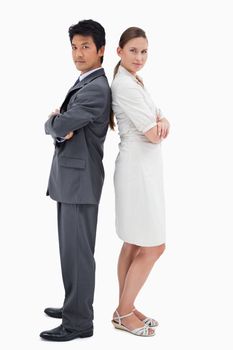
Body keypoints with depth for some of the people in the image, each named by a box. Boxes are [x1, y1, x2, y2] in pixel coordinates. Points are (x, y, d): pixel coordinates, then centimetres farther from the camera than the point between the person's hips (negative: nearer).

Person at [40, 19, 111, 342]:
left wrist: (54, 122, 0)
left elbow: (55, 126, -21)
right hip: (70, 176, 10)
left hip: (80, 178, -10)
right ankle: (75, 305, 29)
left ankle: (79, 322, 5)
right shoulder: (83, 85, 17)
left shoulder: (97, 89, -16)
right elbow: (58, 125, 10)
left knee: (78, 250, -4)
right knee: (71, 248, 17)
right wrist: (62, 129, -11)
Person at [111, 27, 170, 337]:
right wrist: (158, 126, 2)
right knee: (154, 246, -3)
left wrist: (162, 122, -9)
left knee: (134, 244, 14)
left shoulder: (135, 82, 15)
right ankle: (124, 313, 10)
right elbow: (152, 134, -19)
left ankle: (125, 309, 24)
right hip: (138, 169, -10)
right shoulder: (124, 84, -16)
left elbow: (157, 119, 13)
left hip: (144, 168, 10)